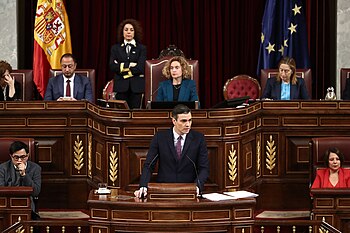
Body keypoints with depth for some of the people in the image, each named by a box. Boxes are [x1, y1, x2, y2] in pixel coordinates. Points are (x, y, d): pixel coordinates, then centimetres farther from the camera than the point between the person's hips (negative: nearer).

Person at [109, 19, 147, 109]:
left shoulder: (141, 48, 7)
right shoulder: (115, 48, 11)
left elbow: (141, 67, -7)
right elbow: (112, 66, -2)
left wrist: (123, 67, -6)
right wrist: (129, 65, -9)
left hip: (136, 87, -1)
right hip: (120, 86, 1)